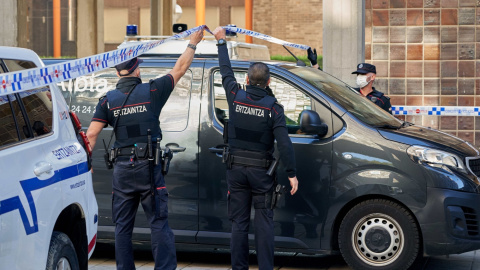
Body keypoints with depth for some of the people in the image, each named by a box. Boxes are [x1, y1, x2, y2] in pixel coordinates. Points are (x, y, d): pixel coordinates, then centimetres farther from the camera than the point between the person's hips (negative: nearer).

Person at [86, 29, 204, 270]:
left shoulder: (108, 100, 3)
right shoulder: (151, 92, -1)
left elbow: (91, 134, -3)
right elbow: (179, 69, 10)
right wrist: (193, 43, 23)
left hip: (122, 168, 2)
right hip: (148, 167, -2)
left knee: (123, 226, 10)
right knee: (159, 223, 0)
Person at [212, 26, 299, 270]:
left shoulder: (236, 97, -3)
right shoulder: (273, 107, -9)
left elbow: (226, 72, 14)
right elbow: (283, 143, -14)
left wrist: (221, 41, 27)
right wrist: (291, 174, -10)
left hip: (236, 169, 2)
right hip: (261, 171, -2)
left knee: (239, 222, 7)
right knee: (264, 223, 2)